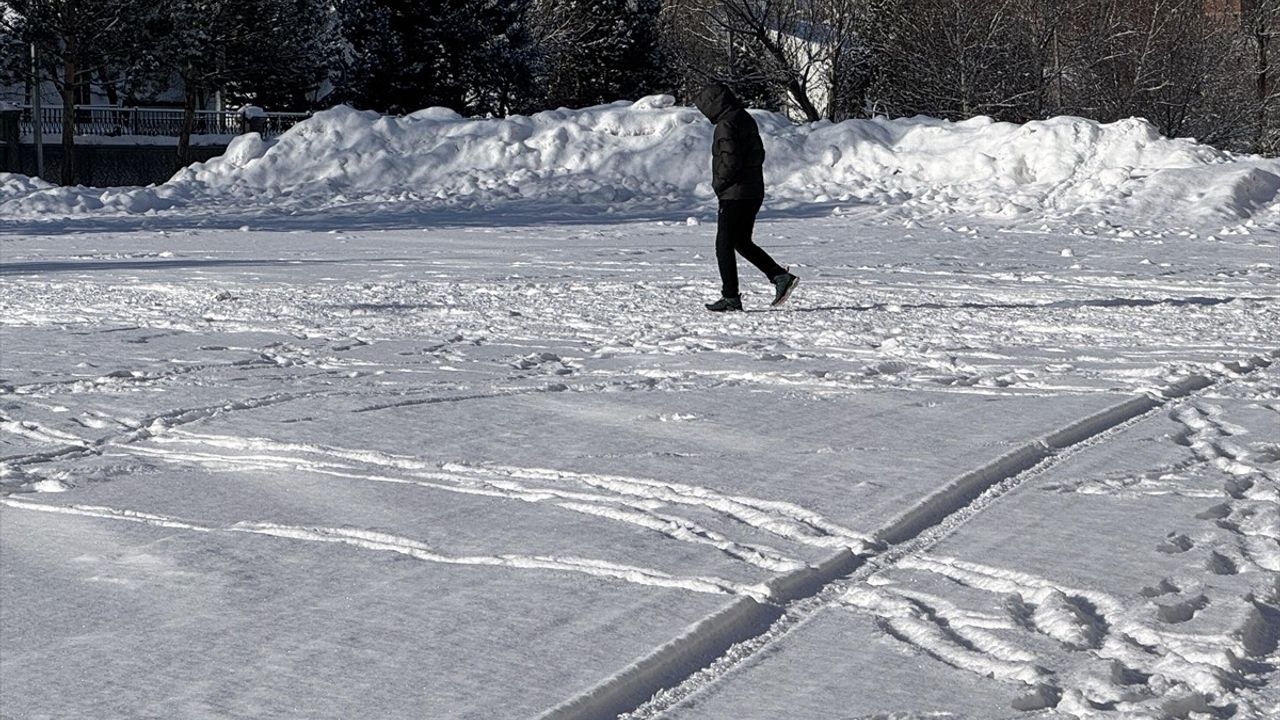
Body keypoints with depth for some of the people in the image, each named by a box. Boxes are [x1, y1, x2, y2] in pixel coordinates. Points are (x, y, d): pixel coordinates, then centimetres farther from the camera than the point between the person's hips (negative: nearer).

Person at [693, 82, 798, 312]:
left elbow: (730, 162, -25)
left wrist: (718, 184, -8)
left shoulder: (727, 125, -17)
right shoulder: (746, 119, 13)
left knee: (724, 246, -1)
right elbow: (759, 155, 19)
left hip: (735, 195, -9)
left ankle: (730, 297, 1)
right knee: (742, 243, 18)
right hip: (754, 193, 9)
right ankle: (781, 277, 11)